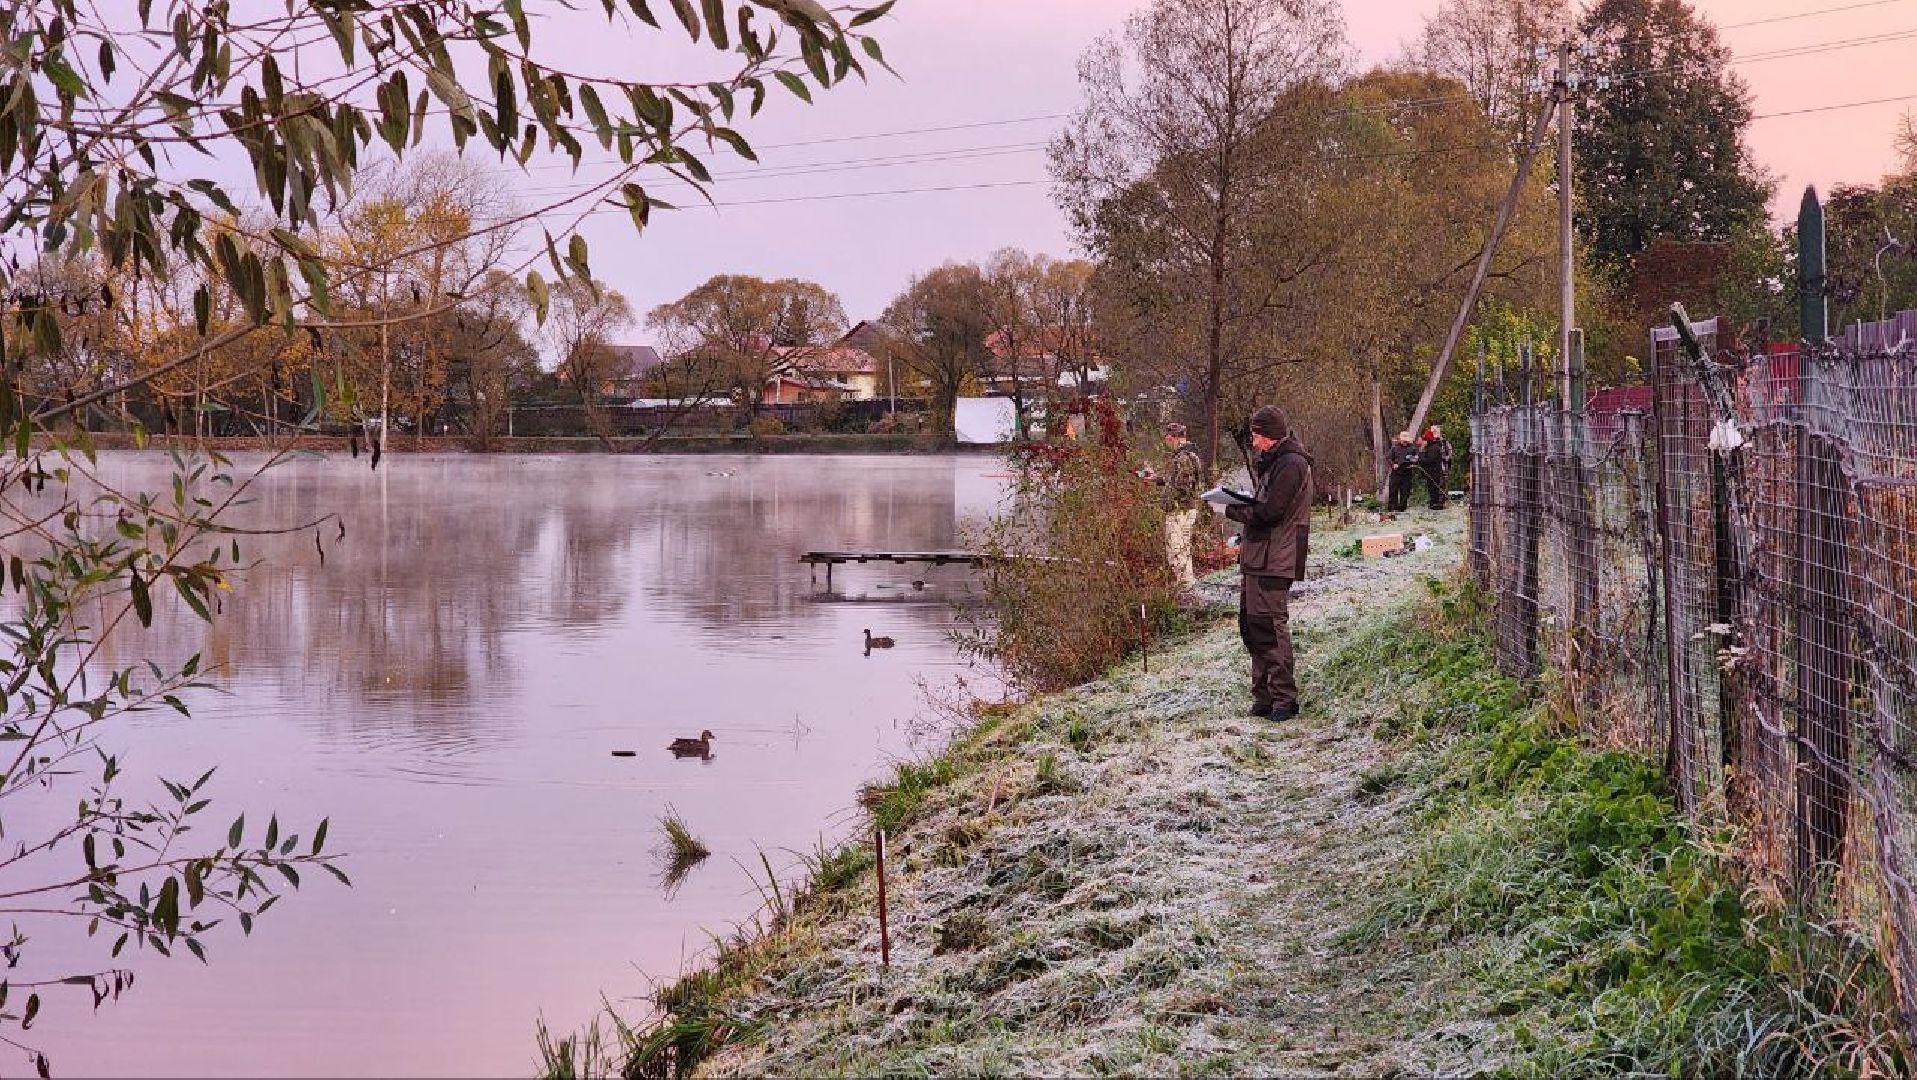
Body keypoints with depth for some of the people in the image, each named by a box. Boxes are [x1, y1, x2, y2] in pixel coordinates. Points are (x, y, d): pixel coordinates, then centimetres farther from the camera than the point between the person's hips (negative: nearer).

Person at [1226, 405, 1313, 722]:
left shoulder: (1290, 464, -13)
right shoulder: (1272, 462, 19)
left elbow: (1268, 512, -19)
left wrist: (1233, 511, -6)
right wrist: (1245, 541, 8)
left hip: (1273, 562, -10)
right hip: (1258, 557, 10)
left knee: (1270, 627, -10)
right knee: (1250, 624, 12)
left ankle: (1284, 698, -5)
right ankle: (1264, 695, 19)